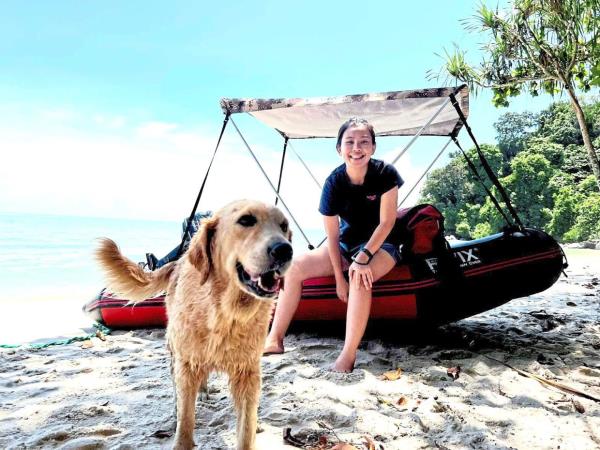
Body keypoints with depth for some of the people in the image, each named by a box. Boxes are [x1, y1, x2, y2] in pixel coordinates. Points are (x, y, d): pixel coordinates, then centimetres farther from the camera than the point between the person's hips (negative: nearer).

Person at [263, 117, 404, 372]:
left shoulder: (385, 173, -19)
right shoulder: (334, 182, -14)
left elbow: (387, 222, -17)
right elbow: (332, 236, -11)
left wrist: (363, 257, -27)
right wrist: (339, 278, -14)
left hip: (381, 245, -4)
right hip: (346, 243, 4)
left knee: (361, 279, -37)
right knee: (295, 267, -10)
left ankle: (348, 356, -28)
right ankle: (275, 340, -4)